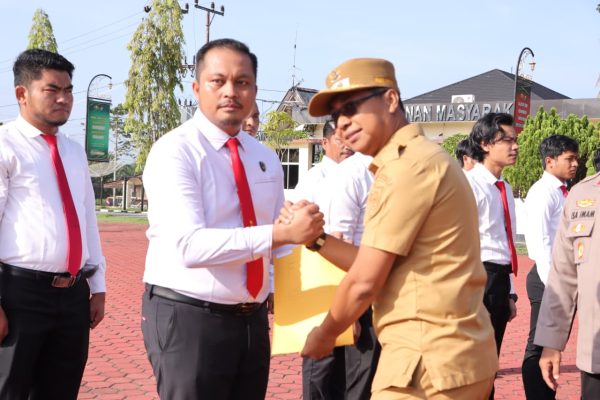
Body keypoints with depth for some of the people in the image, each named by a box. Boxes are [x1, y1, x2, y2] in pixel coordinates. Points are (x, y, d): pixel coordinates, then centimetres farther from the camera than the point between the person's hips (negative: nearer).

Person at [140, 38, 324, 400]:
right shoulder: (175, 151, -13)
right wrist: (280, 233, -30)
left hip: (253, 319, 7)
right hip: (187, 318, -6)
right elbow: (190, 245, -26)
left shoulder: (266, 159, 8)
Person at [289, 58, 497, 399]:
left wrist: (325, 334, 1)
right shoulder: (421, 159, 15)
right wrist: (315, 236, 6)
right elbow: (377, 268, 13)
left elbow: (364, 282, -15)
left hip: (428, 360, -10)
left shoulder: (409, 164, -17)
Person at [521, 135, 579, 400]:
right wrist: (552, 283, -22)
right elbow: (539, 240, -19)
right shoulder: (543, 192, -11)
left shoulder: (565, 193, 15)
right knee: (539, 347, -1)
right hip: (549, 278, -9)